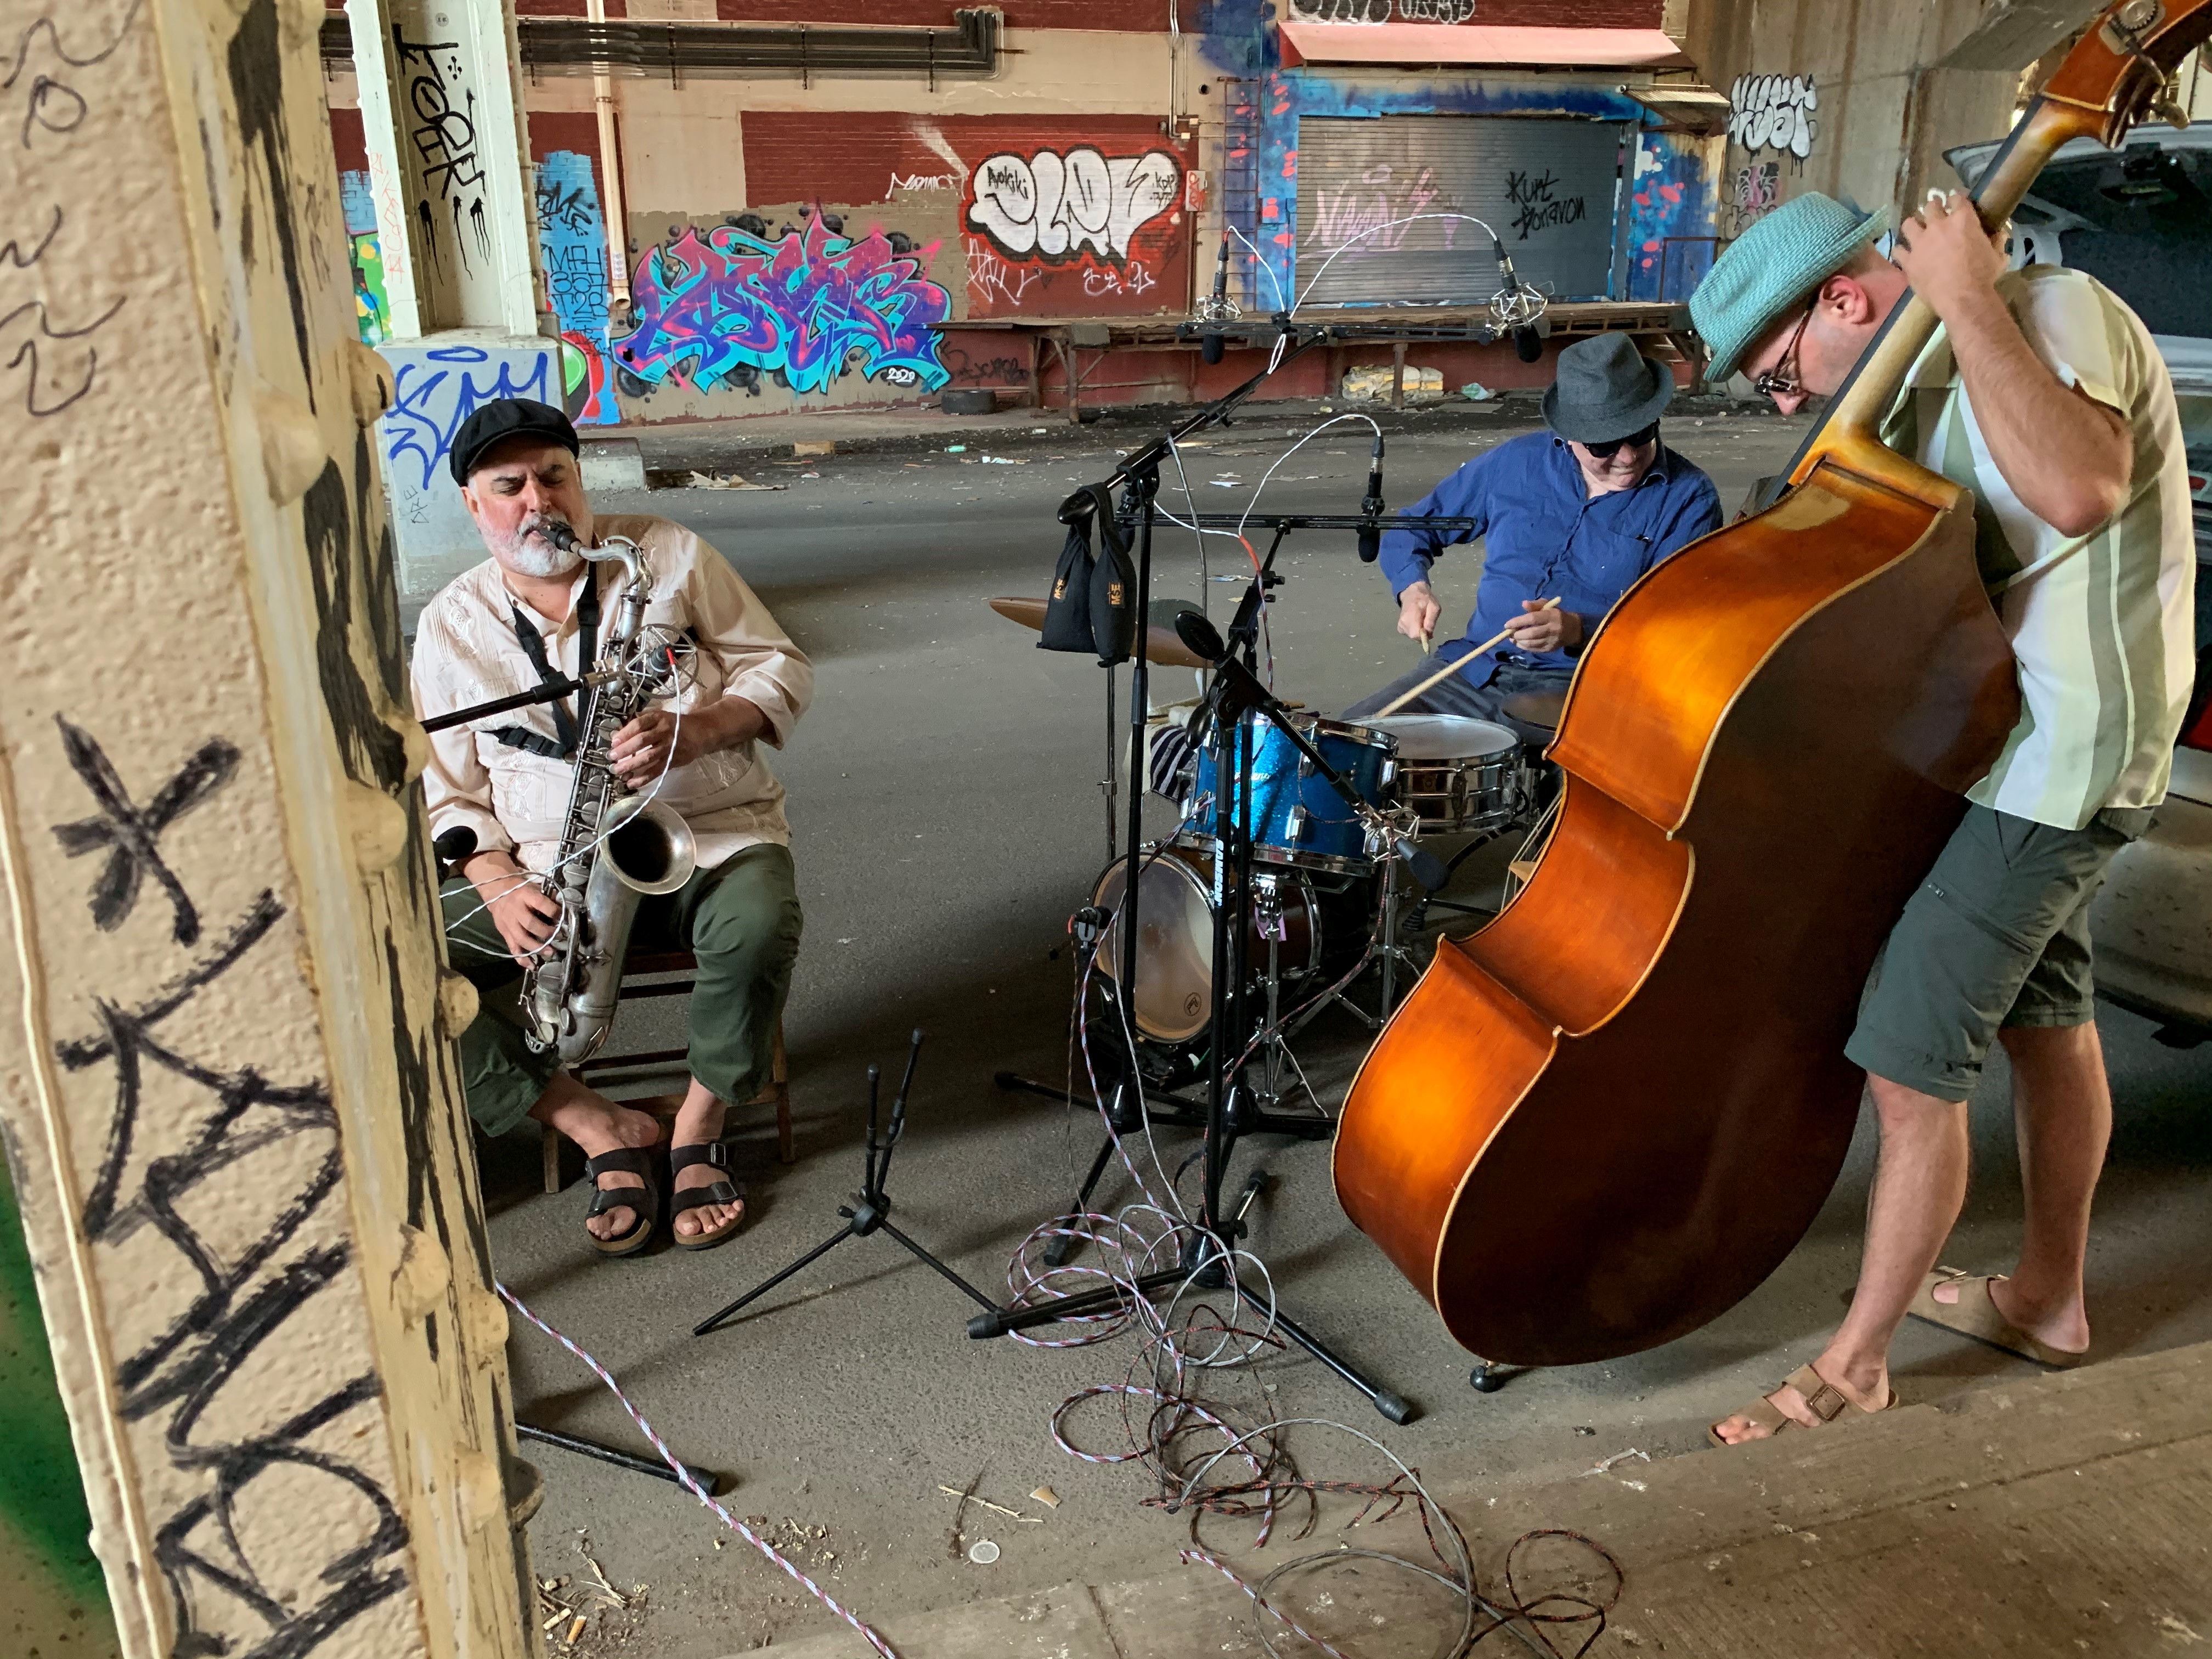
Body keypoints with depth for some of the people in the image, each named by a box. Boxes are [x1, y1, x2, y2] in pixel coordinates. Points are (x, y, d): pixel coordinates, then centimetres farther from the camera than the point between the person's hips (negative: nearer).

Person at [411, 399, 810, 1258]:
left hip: (710, 834, -2)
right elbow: (447, 795, 9)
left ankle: (698, 1128, -8)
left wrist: (697, 731, -18)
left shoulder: (670, 556, 2)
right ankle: (605, 1131, -11)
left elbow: (783, 668, 2)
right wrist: (498, 885, -10)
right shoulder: (450, 624, 7)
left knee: (759, 923, -36)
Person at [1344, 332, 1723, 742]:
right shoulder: (1516, 462, 8)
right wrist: (1413, 589, -4)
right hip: (1477, 669, 3)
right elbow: (1410, 528, 18)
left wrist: (1579, 631, -27)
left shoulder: (1688, 499, -1)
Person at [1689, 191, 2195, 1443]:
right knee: (2045, 1020, 22)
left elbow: (2078, 490, -36)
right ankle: (2049, 1298, 42)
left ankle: (1855, 1370, 8)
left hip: (2053, 762, -10)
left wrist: (1969, 304, -29)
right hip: (2023, 743, 10)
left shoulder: (2059, 312, -17)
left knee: (1913, 1070, -8)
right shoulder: (1928, 377, 8)